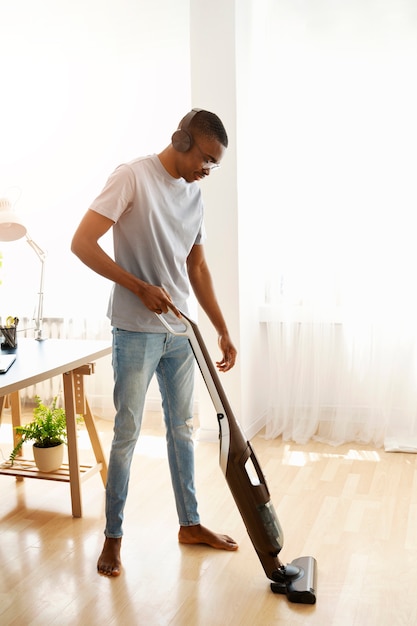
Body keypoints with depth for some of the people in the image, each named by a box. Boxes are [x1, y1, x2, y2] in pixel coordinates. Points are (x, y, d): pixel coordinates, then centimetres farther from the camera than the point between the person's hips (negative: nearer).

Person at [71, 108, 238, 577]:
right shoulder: (132, 177, -12)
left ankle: (190, 523, 30)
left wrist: (223, 330, 11)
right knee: (127, 434, 3)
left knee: (182, 429, 15)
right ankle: (113, 535, 20)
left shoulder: (194, 192, 9)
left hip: (181, 330, 7)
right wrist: (141, 288, -20)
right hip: (136, 331, -6)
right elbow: (82, 243, -17)